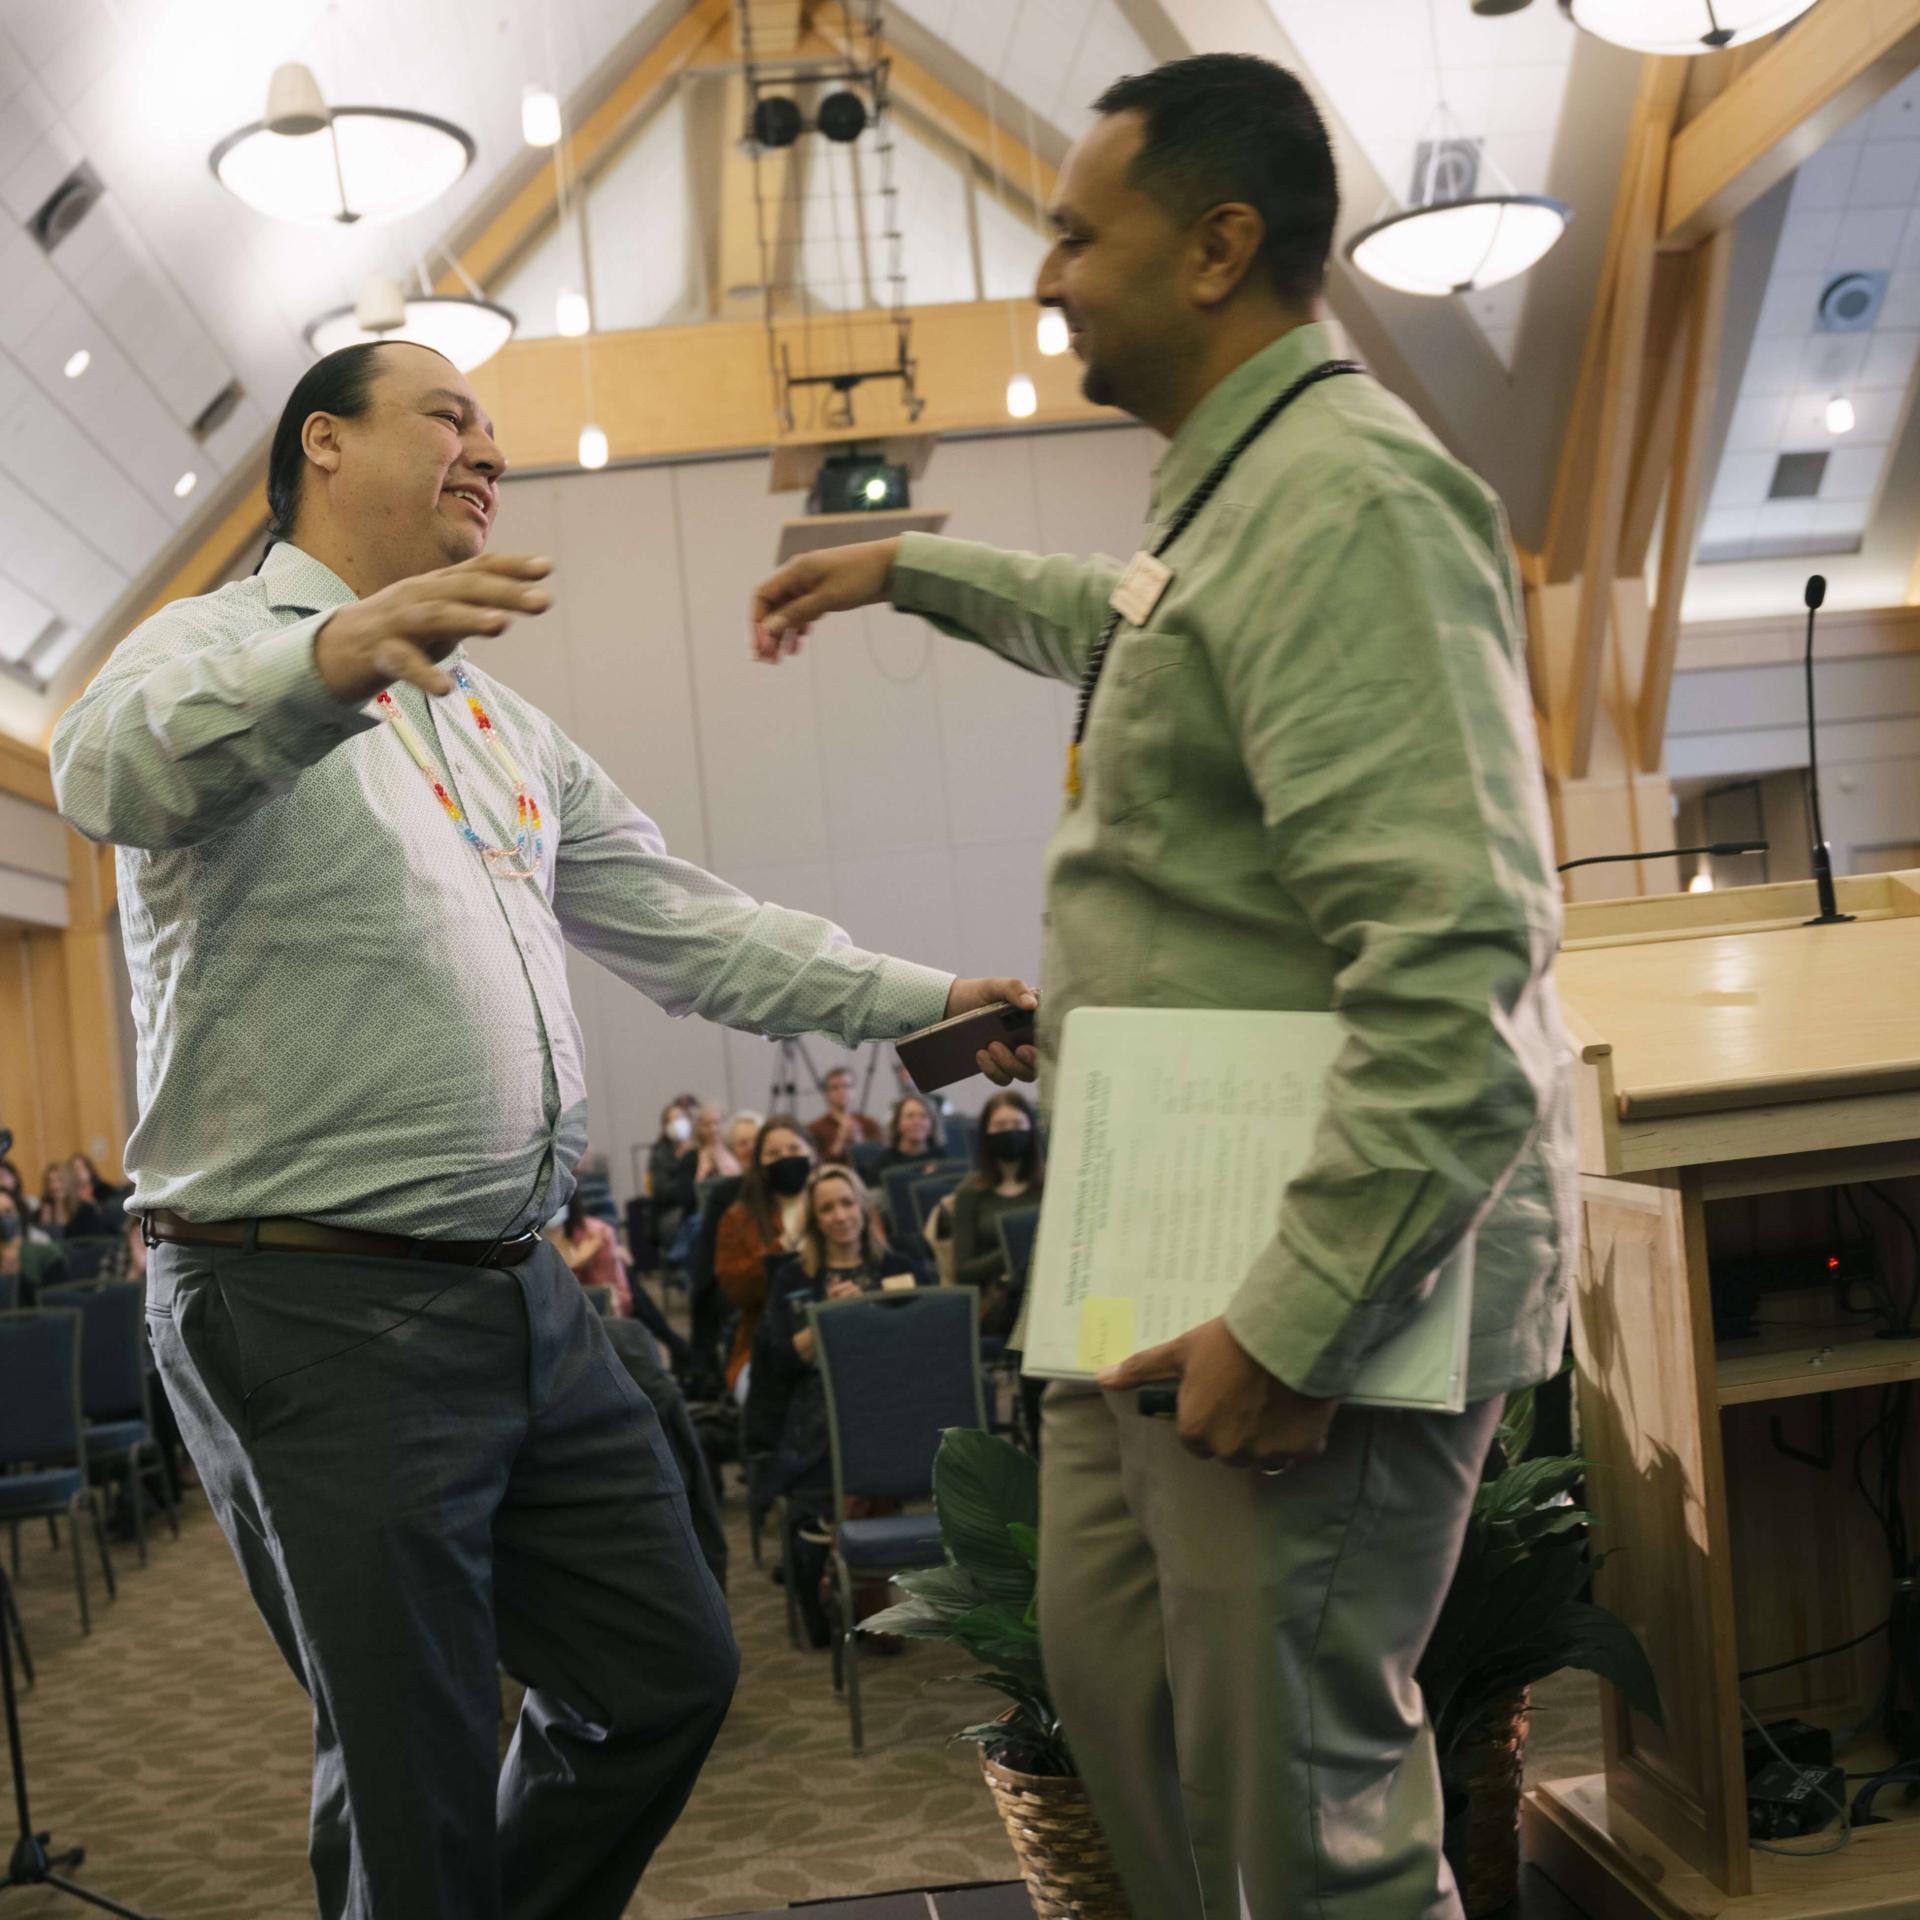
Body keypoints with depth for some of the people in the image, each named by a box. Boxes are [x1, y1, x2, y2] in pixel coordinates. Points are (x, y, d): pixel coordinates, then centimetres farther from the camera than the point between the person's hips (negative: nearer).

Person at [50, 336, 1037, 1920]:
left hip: (524, 1298, 8)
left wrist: (922, 1000, 12)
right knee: (417, 1782, 2)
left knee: (670, 1674, 15)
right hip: (318, 1309, -8)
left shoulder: (506, 728, 20)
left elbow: (687, 927, 20)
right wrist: (330, 662, -48)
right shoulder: (223, 645, -4)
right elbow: (117, 764, -28)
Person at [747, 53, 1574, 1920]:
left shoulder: (1344, 495, -19)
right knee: (1116, 1682, 22)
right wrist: (910, 566, 41)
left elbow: (1451, 957, -28)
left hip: (1322, 1289, -10)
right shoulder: (1235, 494, 15)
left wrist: (1298, 1326, -26)